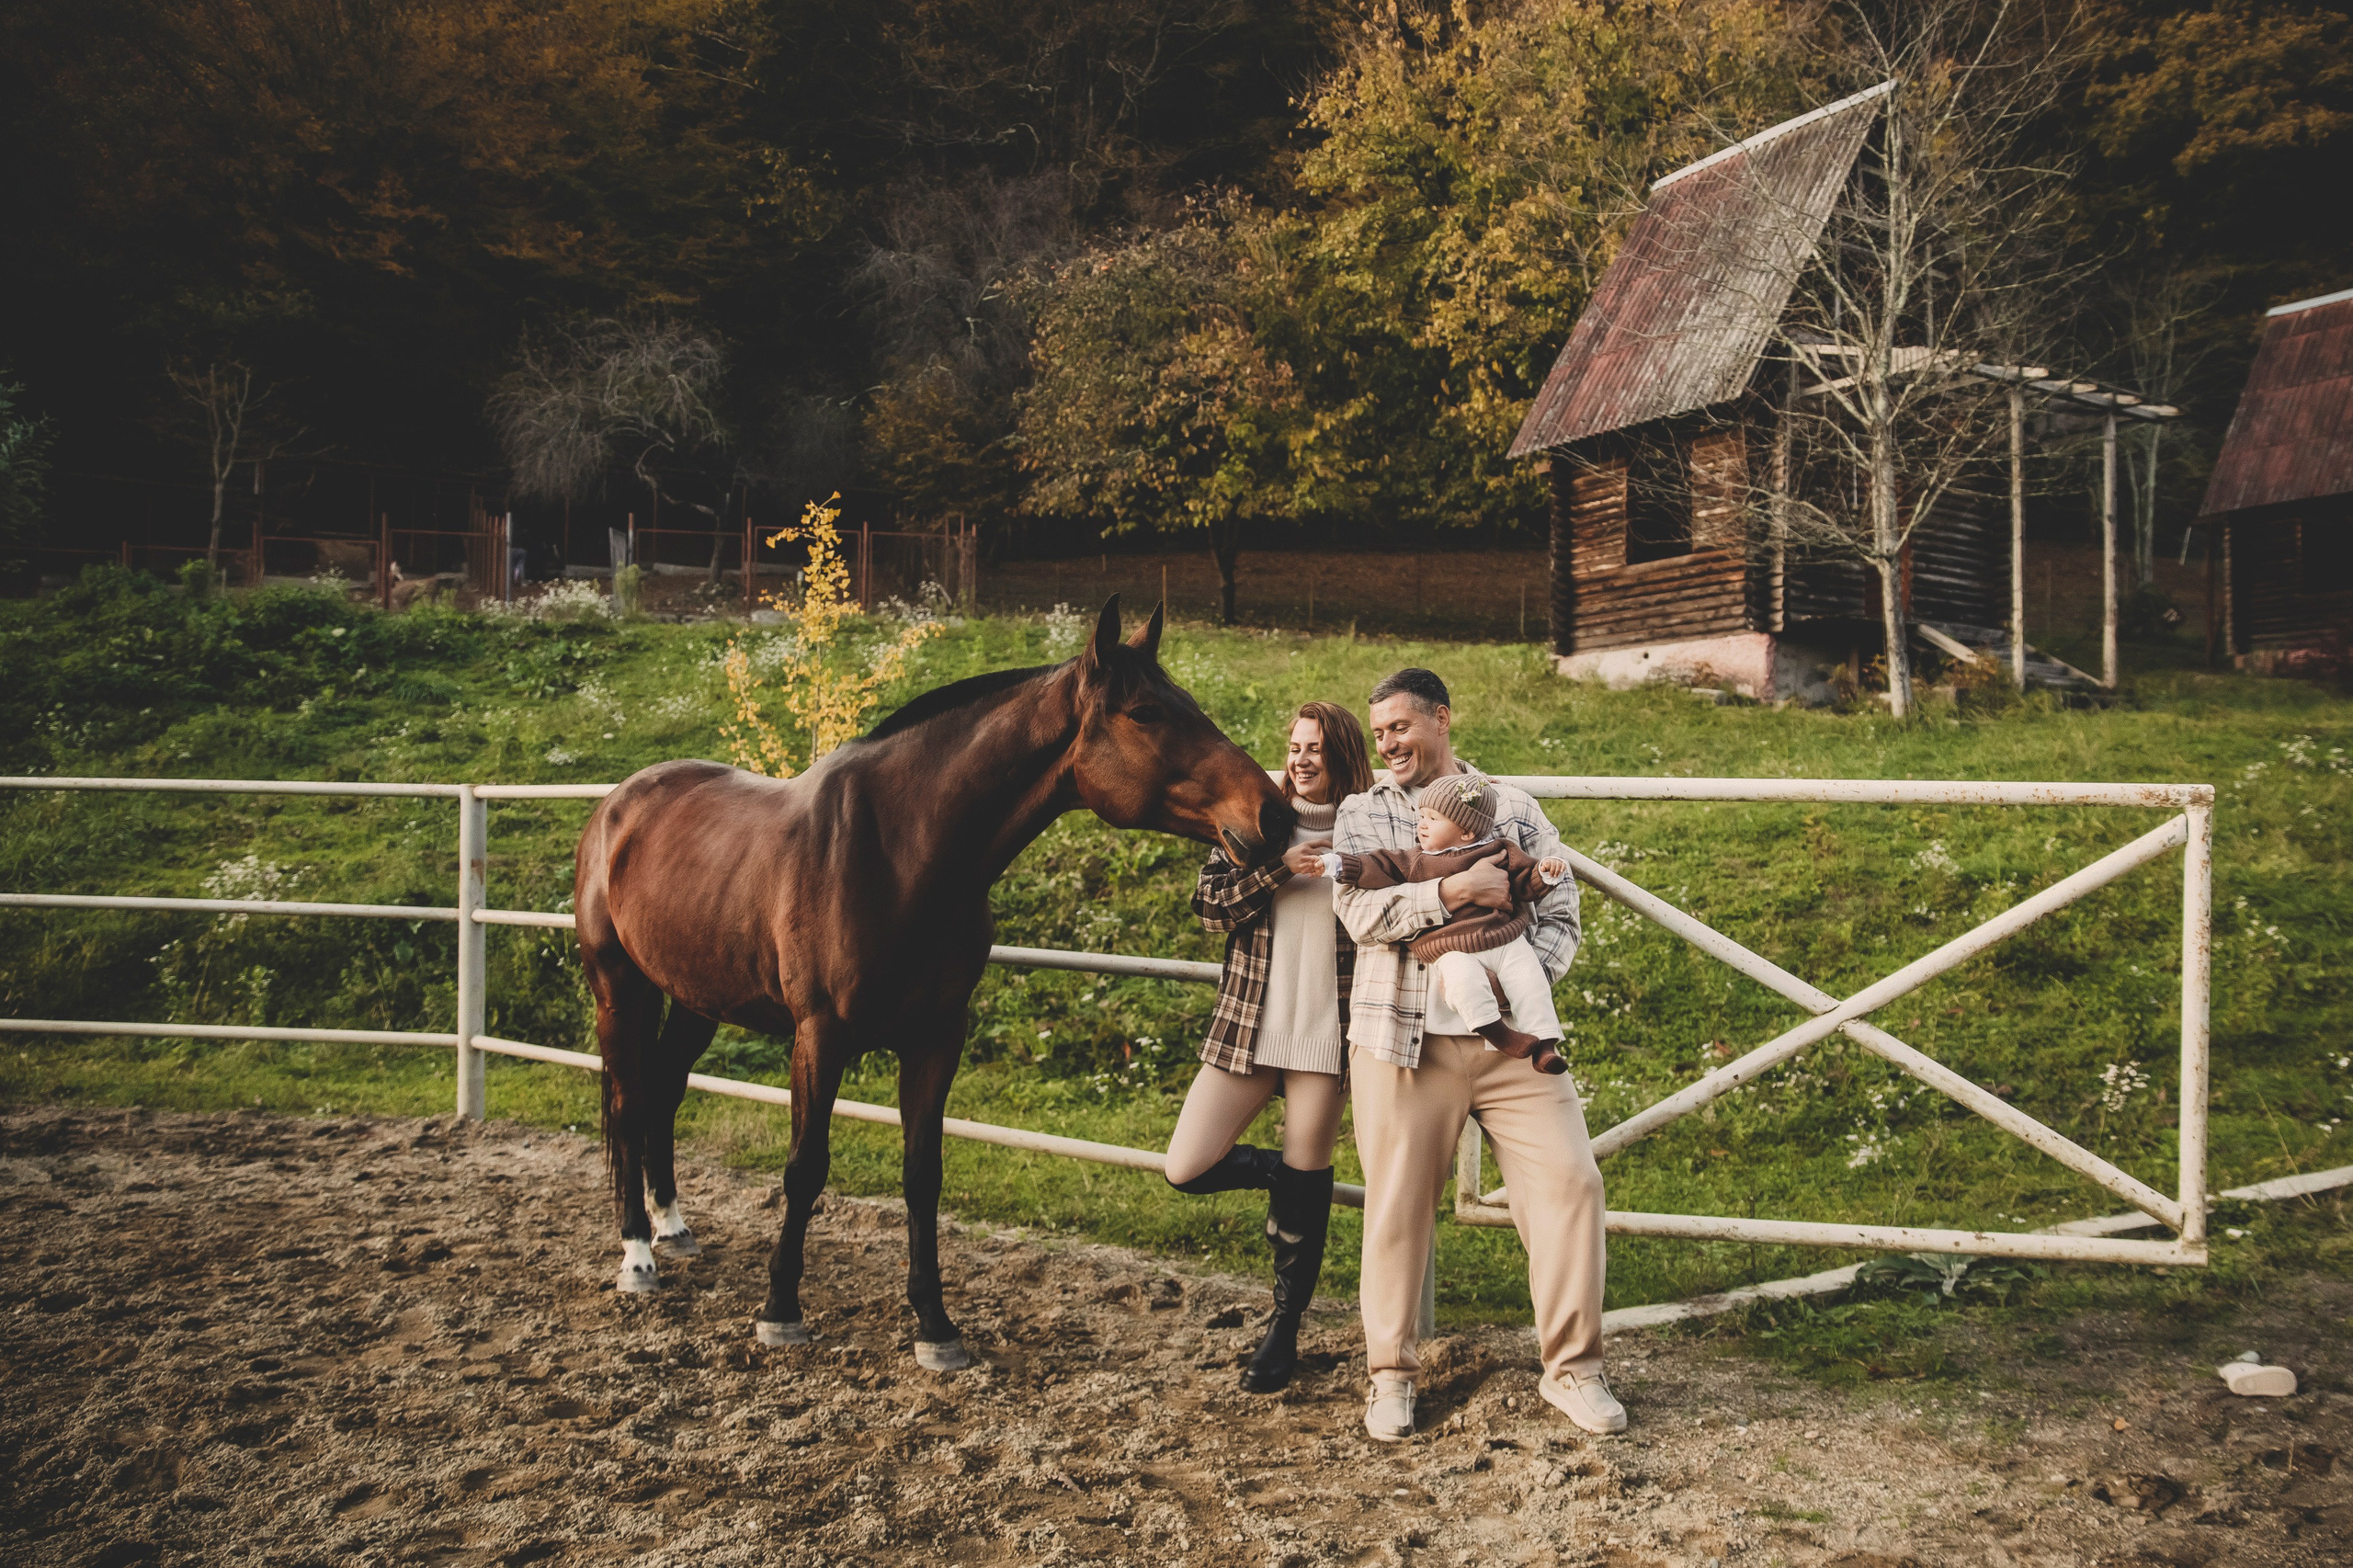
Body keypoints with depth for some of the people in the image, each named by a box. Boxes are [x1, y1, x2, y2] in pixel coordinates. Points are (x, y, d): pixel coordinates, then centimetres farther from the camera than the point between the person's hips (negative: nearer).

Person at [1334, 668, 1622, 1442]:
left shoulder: (1511, 806, 12)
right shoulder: (1361, 814, 9)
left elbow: (1561, 914, 7)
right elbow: (1359, 912, -8)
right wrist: (1451, 890, -19)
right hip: (1403, 1037, -1)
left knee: (1569, 1180, -6)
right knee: (1397, 1202, 3)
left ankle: (1571, 1367, 9)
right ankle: (1390, 1375, 19)